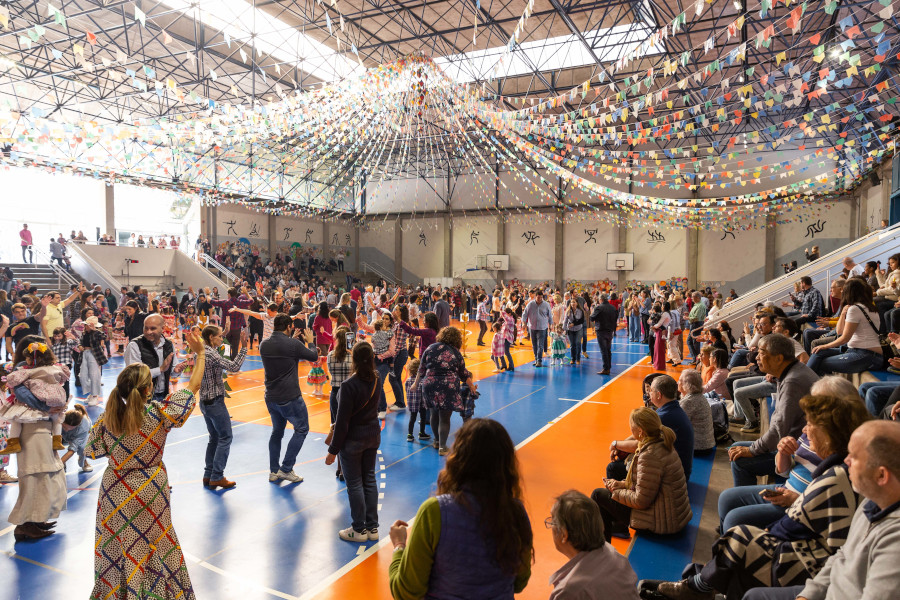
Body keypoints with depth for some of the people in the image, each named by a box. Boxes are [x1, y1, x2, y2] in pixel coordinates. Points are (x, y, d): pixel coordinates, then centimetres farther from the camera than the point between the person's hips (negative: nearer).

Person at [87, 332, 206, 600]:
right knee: (149, 548, 15)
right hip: (147, 494, -3)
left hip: (115, 492, 3)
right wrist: (201, 353, -5)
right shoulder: (158, 414, -22)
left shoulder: (108, 417, -12)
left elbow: (93, 451, 2)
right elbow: (193, 387, -13)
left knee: (114, 547, 19)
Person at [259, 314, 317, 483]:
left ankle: (274, 471, 24)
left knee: (277, 431, 21)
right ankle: (286, 469, 6)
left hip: (271, 397, 6)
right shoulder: (293, 344, -16)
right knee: (301, 429, 10)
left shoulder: (264, 345, 1)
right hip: (290, 398, -6)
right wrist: (310, 341, 16)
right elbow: (314, 356, -2)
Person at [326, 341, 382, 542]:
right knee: (369, 479, 17)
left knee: (354, 484, 7)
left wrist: (333, 450, -11)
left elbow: (342, 421, -20)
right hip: (373, 435, 6)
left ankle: (359, 529, 19)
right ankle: (372, 527, 26)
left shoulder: (348, 385, -23)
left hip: (353, 440, -6)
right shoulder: (376, 380, -5)